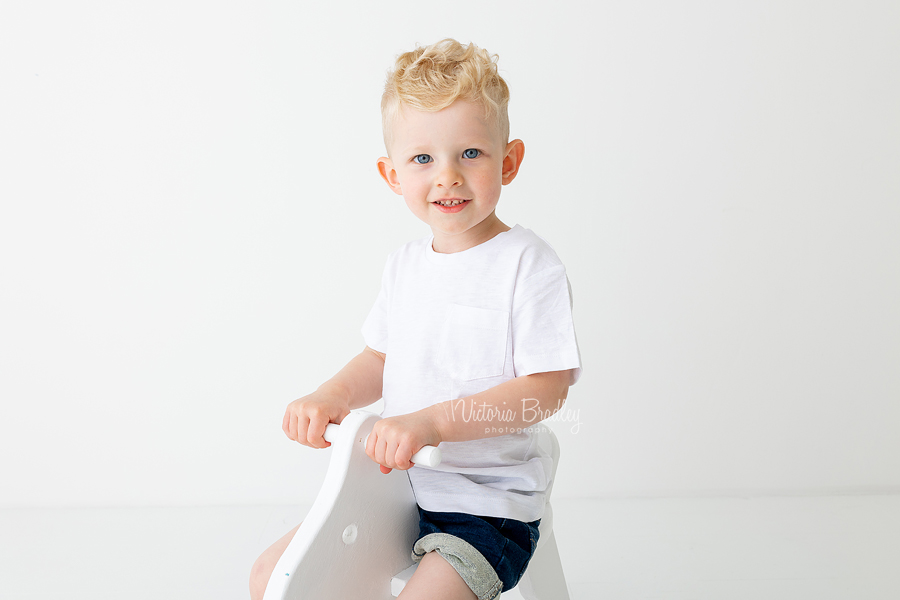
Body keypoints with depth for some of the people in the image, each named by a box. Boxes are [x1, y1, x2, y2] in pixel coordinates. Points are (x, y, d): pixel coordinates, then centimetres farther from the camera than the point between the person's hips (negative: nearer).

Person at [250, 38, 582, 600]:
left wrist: (431, 421, -28)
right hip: (399, 484, 7)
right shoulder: (404, 265, 7)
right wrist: (330, 396, -4)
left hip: (489, 501, -6)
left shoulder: (529, 264, -14)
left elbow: (547, 387, -19)